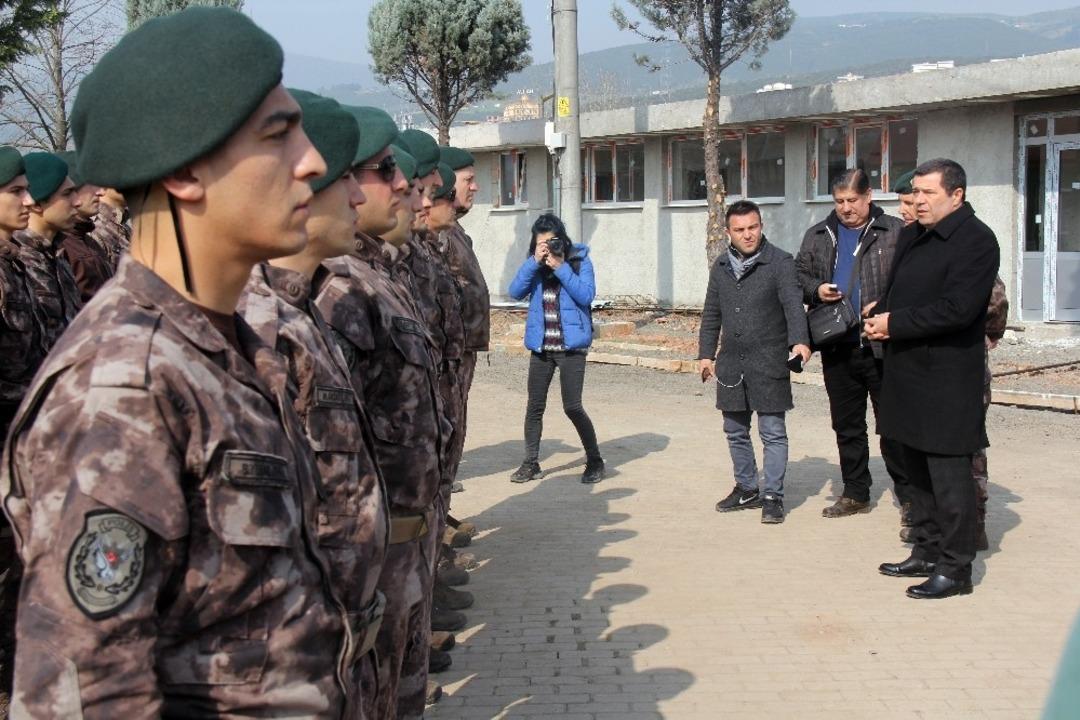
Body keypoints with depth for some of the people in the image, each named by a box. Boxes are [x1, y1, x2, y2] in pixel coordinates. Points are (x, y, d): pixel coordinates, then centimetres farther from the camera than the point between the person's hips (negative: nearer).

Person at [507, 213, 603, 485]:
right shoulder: (534, 264, 7)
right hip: (541, 347, 4)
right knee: (534, 406, 7)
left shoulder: (580, 261, -3)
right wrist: (535, 262, -16)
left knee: (572, 406, -7)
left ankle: (595, 460, 10)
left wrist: (561, 268, -19)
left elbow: (586, 295, -16)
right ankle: (531, 463, 18)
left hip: (571, 346, -4)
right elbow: (516, 291, -6)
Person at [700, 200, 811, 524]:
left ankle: (772, 496, 7)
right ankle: (746, 488, 29)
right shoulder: (721, 266, 10)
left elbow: (793, 303, -19)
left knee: (773, 432, -2)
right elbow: (711, 314, 17)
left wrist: (799, 340, -34)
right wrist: (706, 353, 13)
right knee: (735, 431, 14)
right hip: (731, 364, 6)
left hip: (768, 363, -6)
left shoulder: (780, 263, -7)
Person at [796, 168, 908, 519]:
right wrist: (815, 290, -4)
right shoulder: (818, 236, 12)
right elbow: (799, 275, 17)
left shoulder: (896, 233, -3)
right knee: (847, 424, 14)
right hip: (838, 347, 5)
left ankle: (908, 495, 11)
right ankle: (855, 493, 26)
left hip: (883, 345, -5)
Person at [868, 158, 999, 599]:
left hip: (947, 377, -9)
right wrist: (879, 318, -1)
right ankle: (927, 553, 29)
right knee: (918, 471, 16)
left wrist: (895, 323, -17)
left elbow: (957, 309, -22)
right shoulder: (913, 236, 13)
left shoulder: (975, 240, -13)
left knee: (949, 475, -2)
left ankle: (955, 569, 7)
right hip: (907, 372, 9)